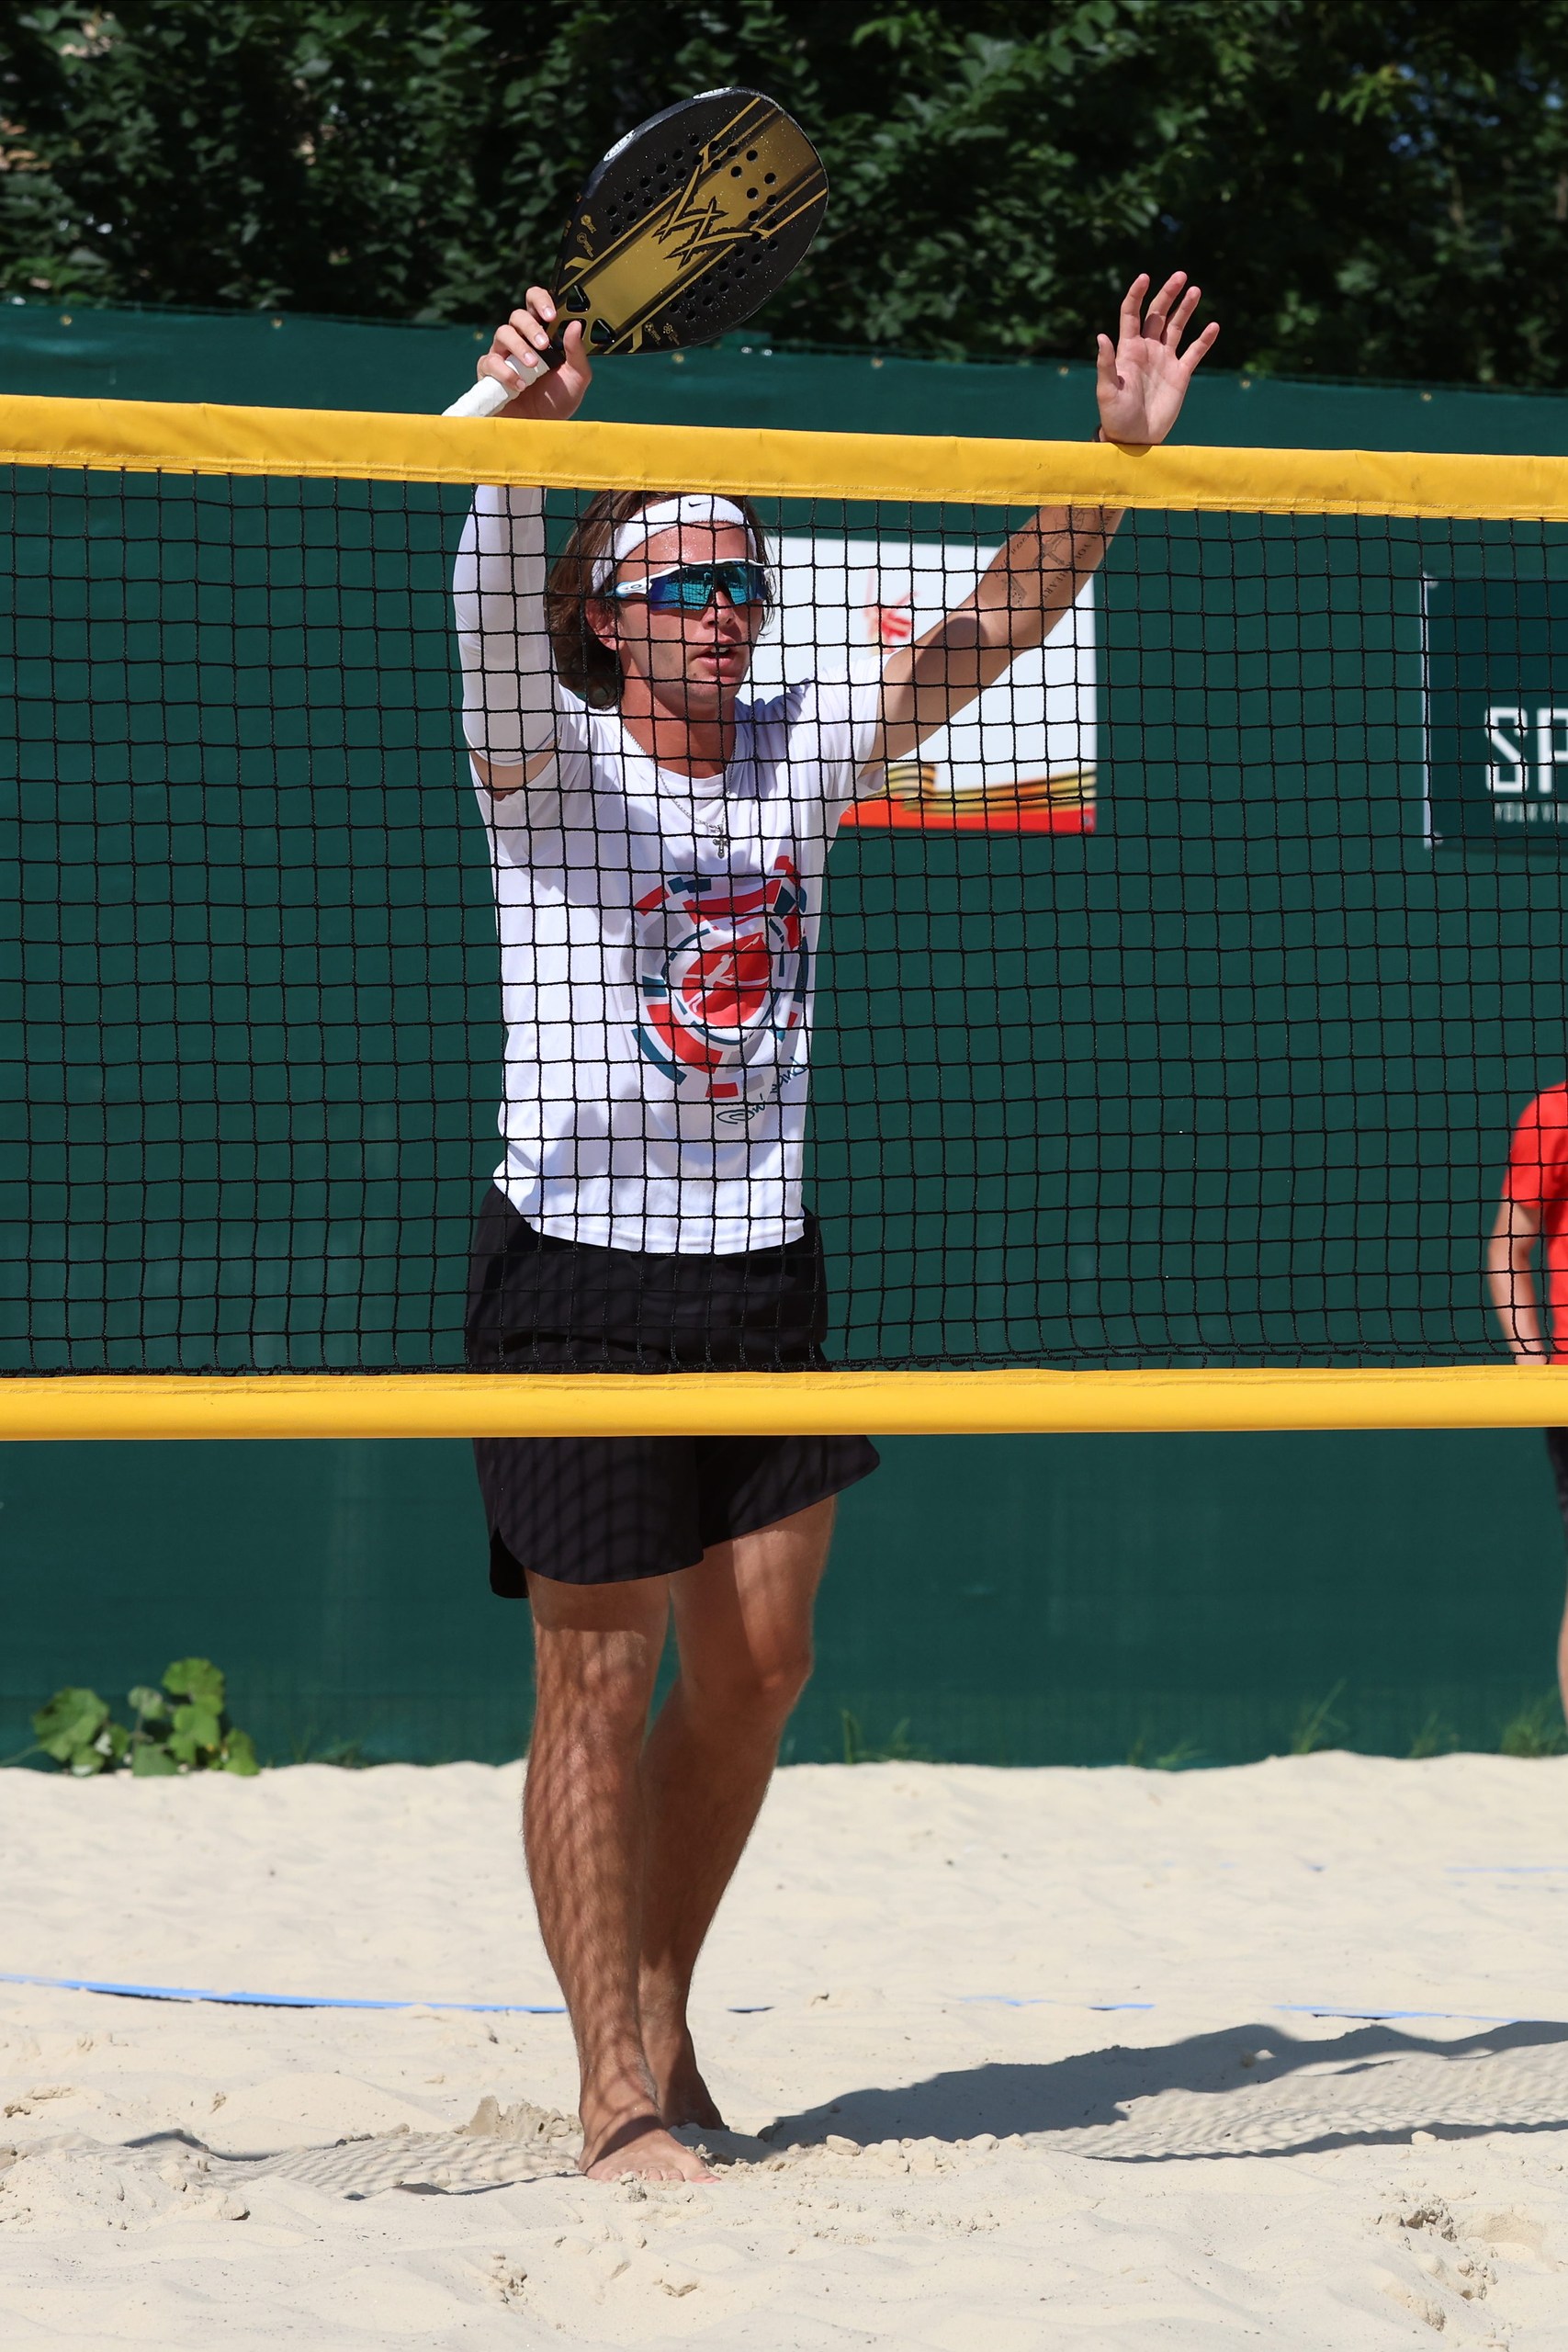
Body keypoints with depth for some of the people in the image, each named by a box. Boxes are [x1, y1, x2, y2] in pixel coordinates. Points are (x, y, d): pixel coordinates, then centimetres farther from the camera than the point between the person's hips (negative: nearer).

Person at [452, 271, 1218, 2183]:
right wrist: (528, 439, -47)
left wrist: (1119, 452, -10)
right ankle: (616, 2093, 1)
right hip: (580, 1268, -5)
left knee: (757, 1669, 7)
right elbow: (494, 604, -27)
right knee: (601, 1676, -4)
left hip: (765, 1267, 5)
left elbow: (989, 626, 3)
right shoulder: (549, 764, -7)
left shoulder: (804, 758, 7)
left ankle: (663, 2010, 24)